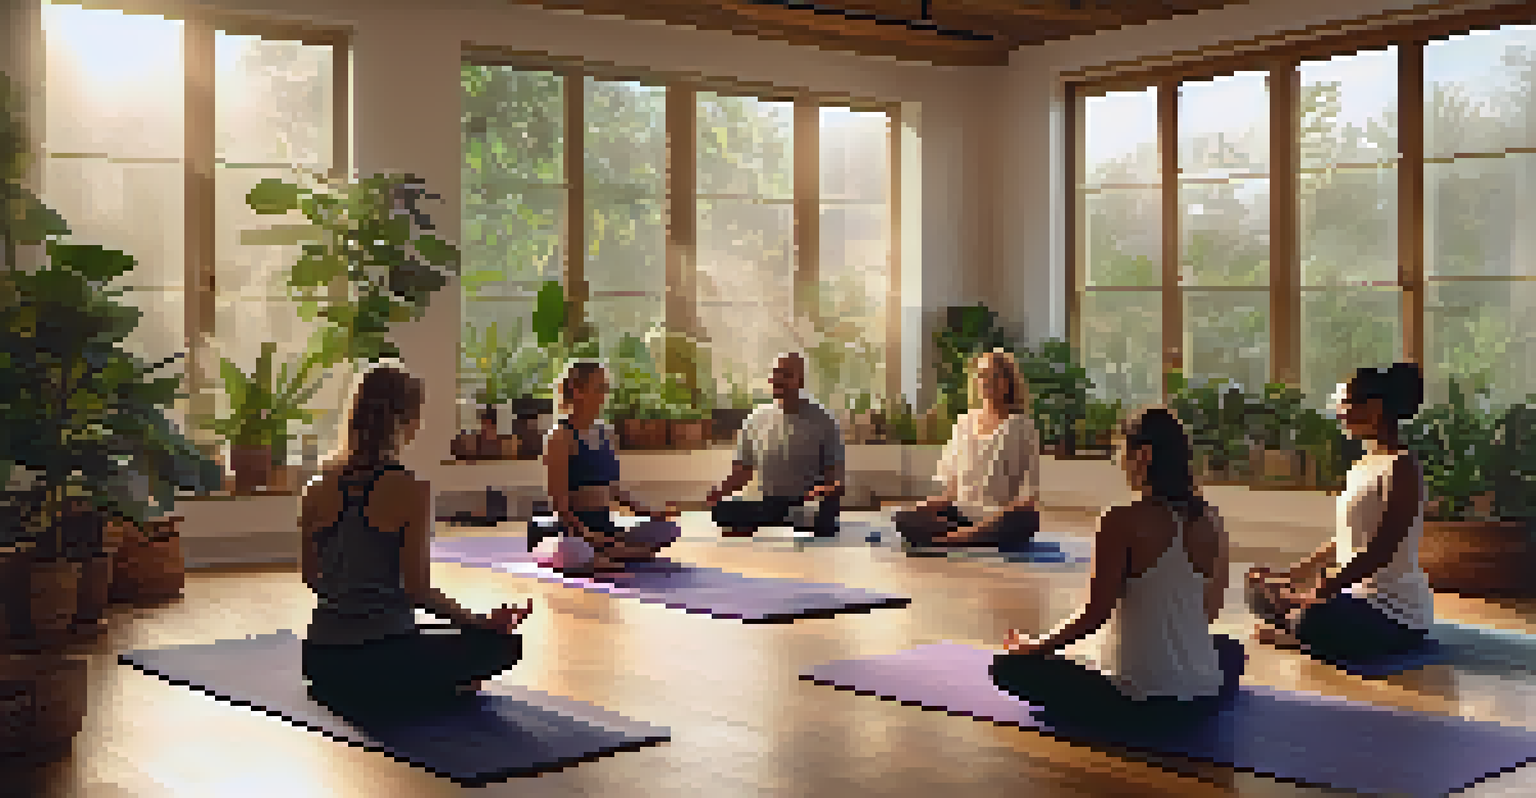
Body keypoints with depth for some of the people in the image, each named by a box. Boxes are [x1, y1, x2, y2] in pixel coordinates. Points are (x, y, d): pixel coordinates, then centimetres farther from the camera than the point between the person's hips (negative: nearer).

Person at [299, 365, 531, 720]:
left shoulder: (323, 482, 2)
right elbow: (417, 588, -14)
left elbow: (310, 576, 11)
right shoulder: (409, 489, -15)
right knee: (504, 643, 13)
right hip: (379, 660, -6)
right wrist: (481, 622, -3)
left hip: (320, 662, 6)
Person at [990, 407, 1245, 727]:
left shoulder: (1122, 521, -16)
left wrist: (1035, 646, 0)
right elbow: (1211, 609, 11)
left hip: (1136, 694, -5)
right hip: (1202, 694, 5)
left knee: (1009, 664, 10)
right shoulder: (1210, 520, 0)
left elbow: (1096, 614, -15)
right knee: (1231, 650, 42)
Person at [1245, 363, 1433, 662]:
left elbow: (1379, 551, -23)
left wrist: (1315, 594, -25)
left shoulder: (1402, 469, -16)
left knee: (1304, 620, -28)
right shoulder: (1363, 466, 13)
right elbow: (1341, 543, 16)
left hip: (1397, 613, -9)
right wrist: (1290, 576, 6)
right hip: (1359, 593, 9)